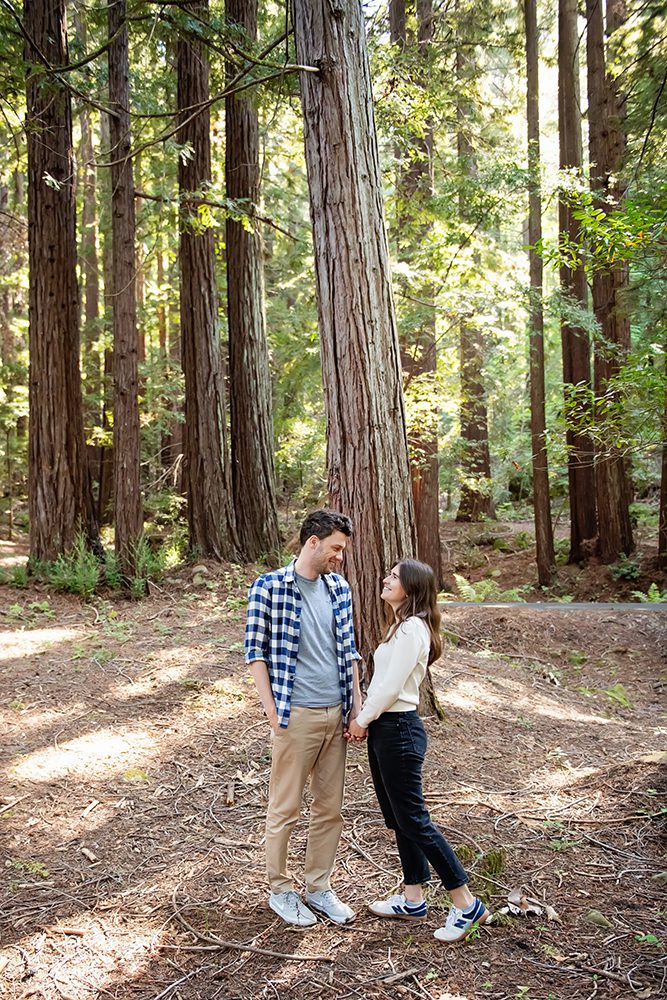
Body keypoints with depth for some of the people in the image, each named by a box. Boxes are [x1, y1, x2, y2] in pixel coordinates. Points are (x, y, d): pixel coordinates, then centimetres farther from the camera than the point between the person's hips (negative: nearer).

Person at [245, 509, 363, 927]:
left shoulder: (340, 588, 8)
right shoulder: (269, 587, -9)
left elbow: (349, 649, 13)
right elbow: (256, 652, -8)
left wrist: (357, 704, 8)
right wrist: (272, 711, -11)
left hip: (336, 715, 6)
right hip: (296, 716, -6)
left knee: (330, 808, 13)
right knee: (286, 808, 6)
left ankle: (320, 887, 28)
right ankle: (281, 890, 23)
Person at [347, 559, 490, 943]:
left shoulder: (412, 628, -19)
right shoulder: (402, 626, 13)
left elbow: (391, 686, -20)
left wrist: (363, 720, -8)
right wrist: (364, 717, 7)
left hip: (399, 730, -10)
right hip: (385, 727, 10)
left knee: (413, 820, -3)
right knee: (399, 818, 16)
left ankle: (467, 905, 6)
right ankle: (413, 900, 27)